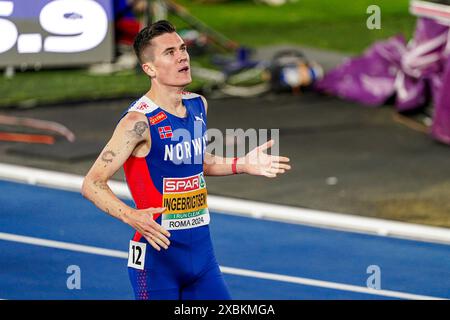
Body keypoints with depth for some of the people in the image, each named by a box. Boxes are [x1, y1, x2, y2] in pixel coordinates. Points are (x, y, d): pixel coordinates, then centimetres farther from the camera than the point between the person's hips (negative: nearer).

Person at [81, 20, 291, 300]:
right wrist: (131, 217, -33)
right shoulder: (140, 121, -17)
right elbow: (92, 184, -18)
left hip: (201, 248, 7)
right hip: (158, 250, -7)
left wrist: (242, 165, 13)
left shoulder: (198, 106, 6)